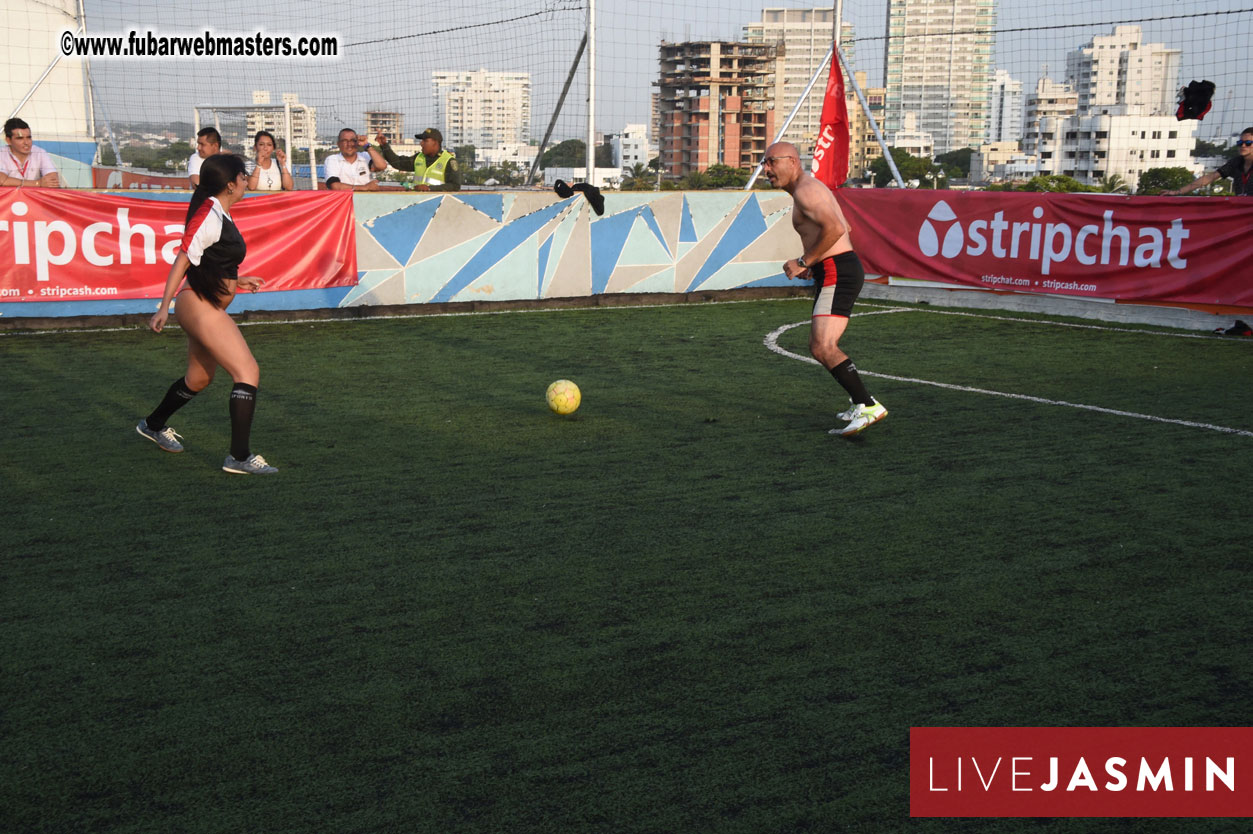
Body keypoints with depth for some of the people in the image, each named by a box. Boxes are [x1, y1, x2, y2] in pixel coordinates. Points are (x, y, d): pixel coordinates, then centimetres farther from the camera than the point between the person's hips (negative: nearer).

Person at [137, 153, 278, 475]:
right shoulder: (209, 215, -17)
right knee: (248, 372, -14)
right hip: (200, 307, -10)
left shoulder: (220, 215, 12)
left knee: (199, 379, 23)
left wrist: (235, 280, 28)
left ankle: (153, 425, 44)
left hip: (208, 309, 10)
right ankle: (239, 456, -15)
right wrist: (164, 307, -21)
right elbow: (183, 260, -19)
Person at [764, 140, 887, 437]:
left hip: (837, 274, -11)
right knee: (820, 346, 19)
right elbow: (843, 227, 31)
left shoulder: (805, 190, -11)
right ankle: (860, 402, 26)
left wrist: (804, 262, -17)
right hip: (835, 274, 11)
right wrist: (814, 263, 23)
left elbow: (835, 228, -25)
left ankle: (868, 407, -23)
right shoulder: (811, 189, 22)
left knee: (823, 347, -20)